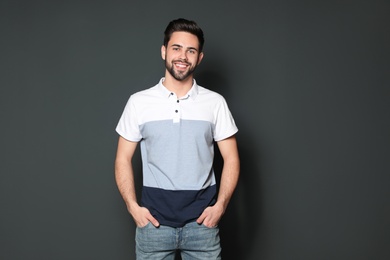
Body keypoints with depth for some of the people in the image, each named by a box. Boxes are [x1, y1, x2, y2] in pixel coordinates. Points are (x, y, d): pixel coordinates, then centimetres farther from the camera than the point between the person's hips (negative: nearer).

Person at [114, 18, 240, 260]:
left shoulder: (215, 103, 1)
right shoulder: (139, 102, 0)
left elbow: (231, 159, 4)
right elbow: (123, 159, 5)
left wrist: (220, 205, -7)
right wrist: (133, 206, -6)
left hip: (202, 220, 0)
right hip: (154, 220, 0)